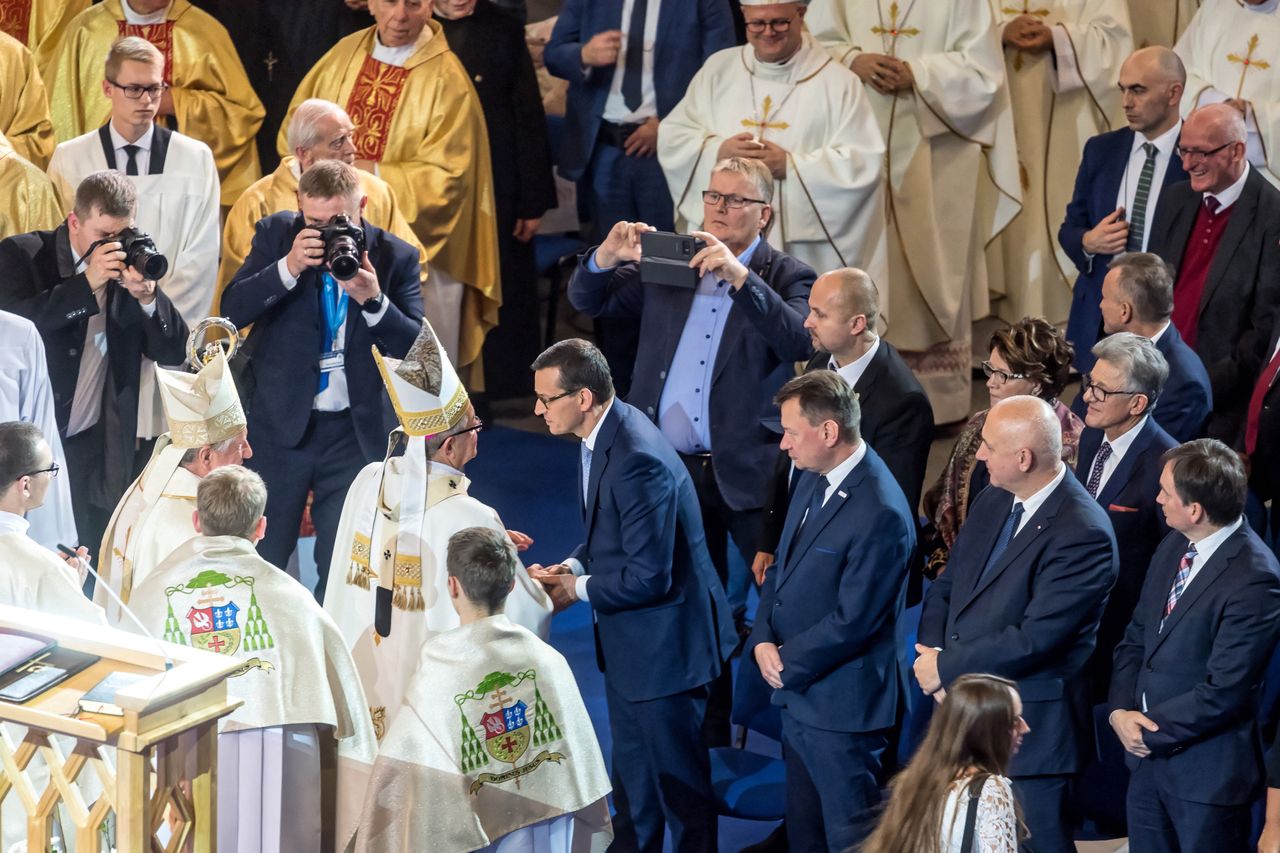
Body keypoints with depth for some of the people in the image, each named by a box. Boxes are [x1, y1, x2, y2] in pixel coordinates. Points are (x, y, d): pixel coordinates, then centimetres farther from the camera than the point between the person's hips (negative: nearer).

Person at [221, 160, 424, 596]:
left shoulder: (396, 257, -3)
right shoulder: (276, 234, -1)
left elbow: (415, 346, -8)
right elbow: (233, 310, -10)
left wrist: (373, 300, -25)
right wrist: (288, 267, -24)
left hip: (356, 430, 0)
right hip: (280, 424, 0)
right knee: (262, 559, 5)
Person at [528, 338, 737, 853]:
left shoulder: (636, 459, -30)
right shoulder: (604, 433, 0)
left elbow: (649, 577, -28)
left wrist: (579, 590, -14)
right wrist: (574, 566, -2)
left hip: (663, 643, -10)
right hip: (627, 642, 10)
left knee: (678, 777, 7)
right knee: (631, 771, 25)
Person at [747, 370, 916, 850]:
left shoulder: (880, 515, -25)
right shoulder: (813, 480, 5)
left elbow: (851, 621, -22)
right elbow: (782, 571, 13)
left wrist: (787, 663, -12)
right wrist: (763, 640, -3)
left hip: (841, 707, -9)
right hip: (797, 694, 9)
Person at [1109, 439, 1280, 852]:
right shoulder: (1174, 547, 5)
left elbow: (1224, 692, -22)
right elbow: (1137, 637, 11)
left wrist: (1151, 731, -13)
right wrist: (1121, 710, -4)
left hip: (1207, 773, -8)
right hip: (1148, 756, 8)